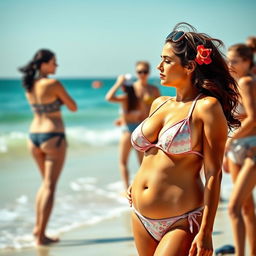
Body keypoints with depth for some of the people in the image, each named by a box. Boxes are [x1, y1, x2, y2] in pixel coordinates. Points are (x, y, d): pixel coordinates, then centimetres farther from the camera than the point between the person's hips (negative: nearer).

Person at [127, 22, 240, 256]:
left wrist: (206, 232, -17)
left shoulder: (207, 107, -10)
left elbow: (213, 173, -13)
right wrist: (137, 185, 10)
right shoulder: (159, 104, 10)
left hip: (181, 222, -7)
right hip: (141, 217, 7)